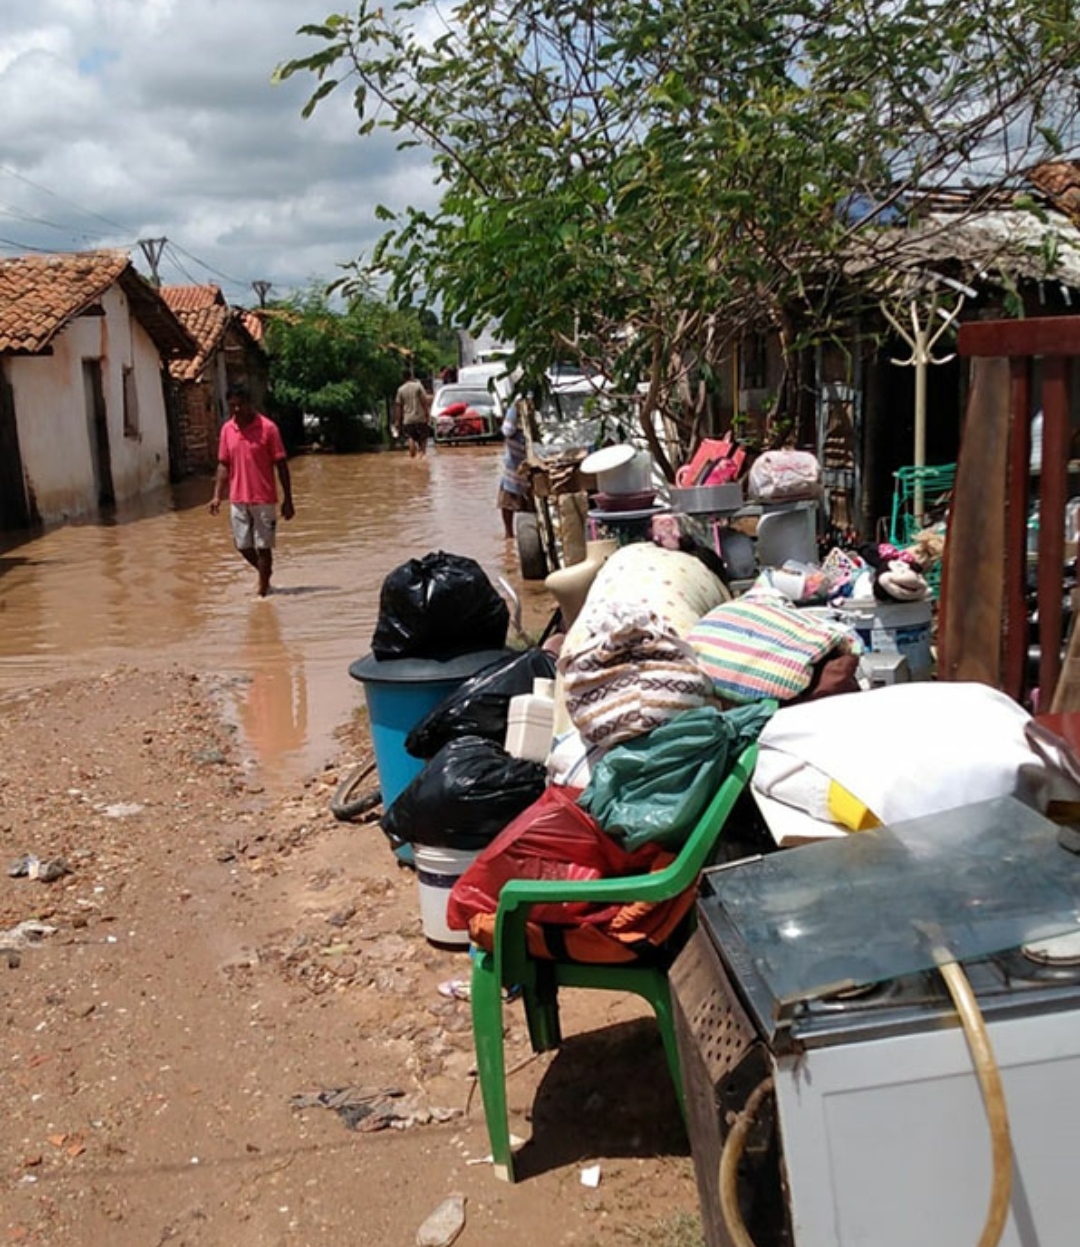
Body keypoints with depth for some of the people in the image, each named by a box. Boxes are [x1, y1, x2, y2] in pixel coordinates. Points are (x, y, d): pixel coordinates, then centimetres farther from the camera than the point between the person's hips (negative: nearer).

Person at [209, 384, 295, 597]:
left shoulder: (267, 428, -9)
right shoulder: (227, 429, 4)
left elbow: (281, 465, -7)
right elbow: (223, 465, 10)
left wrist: (287, 500, -8)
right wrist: (217, 495, 1)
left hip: (264, 499, -4)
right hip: (238, 499, 4)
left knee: (263, 546, 2)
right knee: (243, 545, 9)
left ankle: (263, 590, 13)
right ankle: (265, 573, 35)